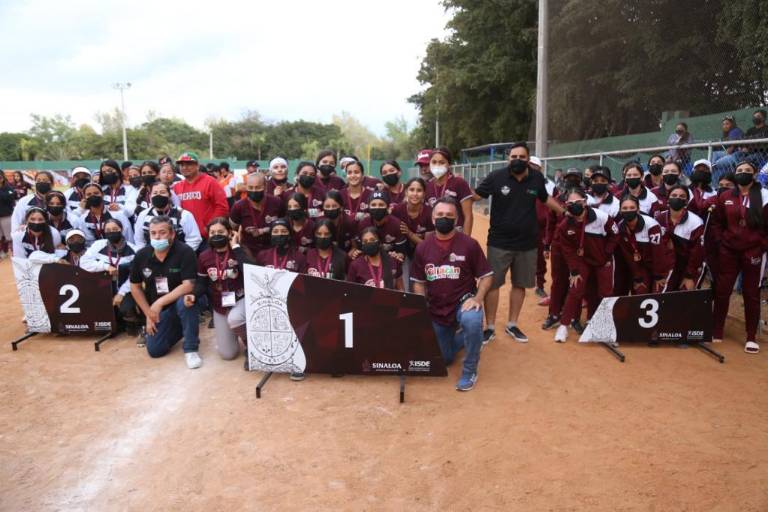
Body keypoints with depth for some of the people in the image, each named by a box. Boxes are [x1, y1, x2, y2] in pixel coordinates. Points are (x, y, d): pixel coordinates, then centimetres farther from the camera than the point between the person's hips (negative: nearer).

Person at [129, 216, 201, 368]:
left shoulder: (185, 252, -21)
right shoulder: (141, 255, -7)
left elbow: (188, 285, -27)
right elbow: (135, 287, 5)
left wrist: (160, 302, -30)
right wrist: (148, 314, 1)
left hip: (181, 302, -4)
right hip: (158, 309, 4)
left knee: (185, 302, -38)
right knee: (154, 350, -3)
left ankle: (190, 350, -21)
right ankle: (178, 327, 28)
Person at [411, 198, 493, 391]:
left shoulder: (469, 244, -10)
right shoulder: (423, 247, -1)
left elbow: (486, 276, -6)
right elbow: (418, 282, 7)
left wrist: (478, 298, -22)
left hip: (464, 301, -3)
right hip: (436, 309, 4)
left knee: (472, 322, -39)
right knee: (444, 359, 10)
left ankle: (469, 371, -14)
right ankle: (460, 337, 44)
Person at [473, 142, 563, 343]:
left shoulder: (537, 179, 0)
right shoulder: (496, 176, -11)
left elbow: (546, 198, 19)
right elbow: (474, 196, -8)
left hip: (527, 243, 3)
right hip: (499, 242, -3)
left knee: (520, 284, 14)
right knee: (492, 283, 1)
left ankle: (512, 325, 30)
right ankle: (490, 327, 15)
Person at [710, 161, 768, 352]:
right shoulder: (725, 197, 5)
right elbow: (716, 221, 12)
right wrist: (721, 240, 2)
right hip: (729, 251, 2)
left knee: (751, 294, 4)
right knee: (722, 290, 5)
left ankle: (751, 337, 13)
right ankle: (716, 331, 16)